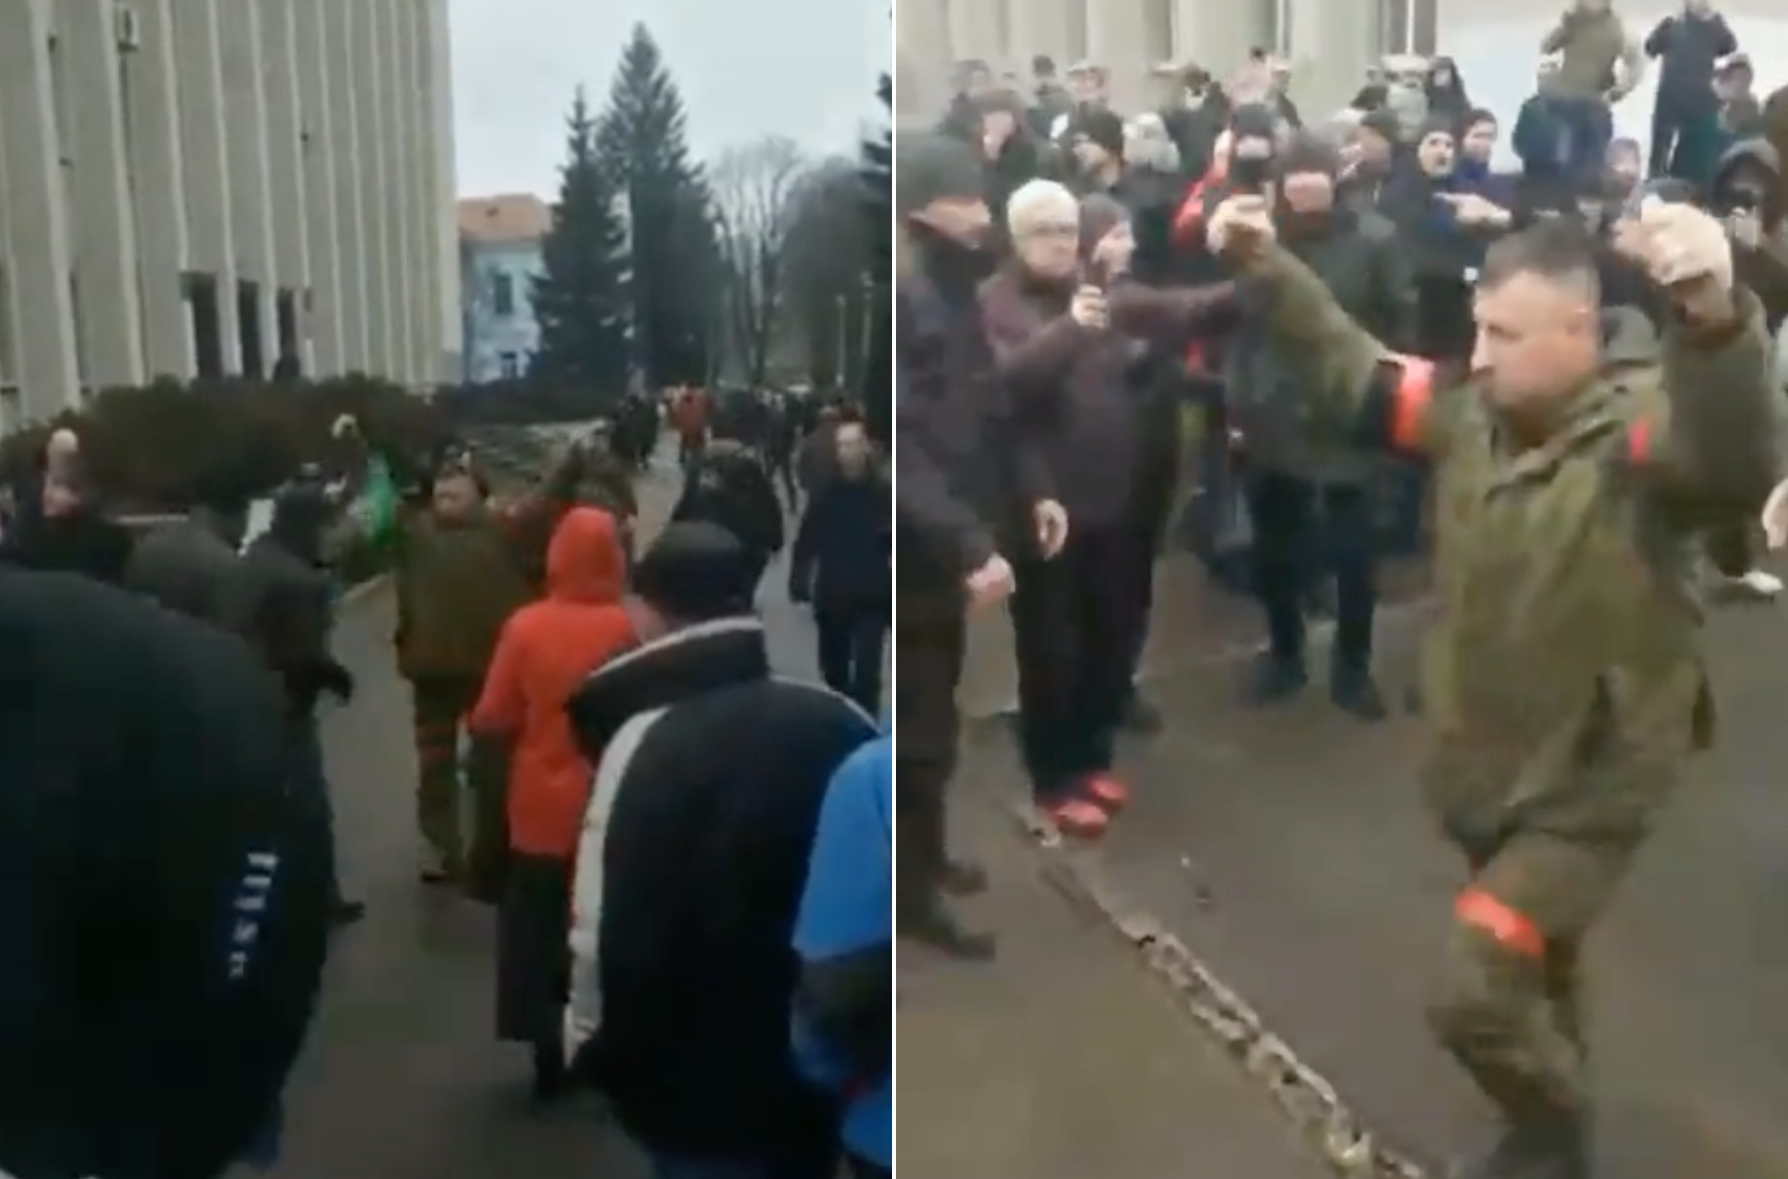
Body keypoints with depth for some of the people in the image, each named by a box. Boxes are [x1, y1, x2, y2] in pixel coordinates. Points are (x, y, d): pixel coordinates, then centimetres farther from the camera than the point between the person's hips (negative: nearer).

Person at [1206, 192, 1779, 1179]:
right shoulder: (1475, 411, -4)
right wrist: (1267, 266, -3)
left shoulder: (1640, 426, -24)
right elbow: (1352, 371, 6)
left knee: (1477, 999, -9)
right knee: (1535, 971, 27)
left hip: (1587, 785, -7)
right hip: (1480, 766, 7)